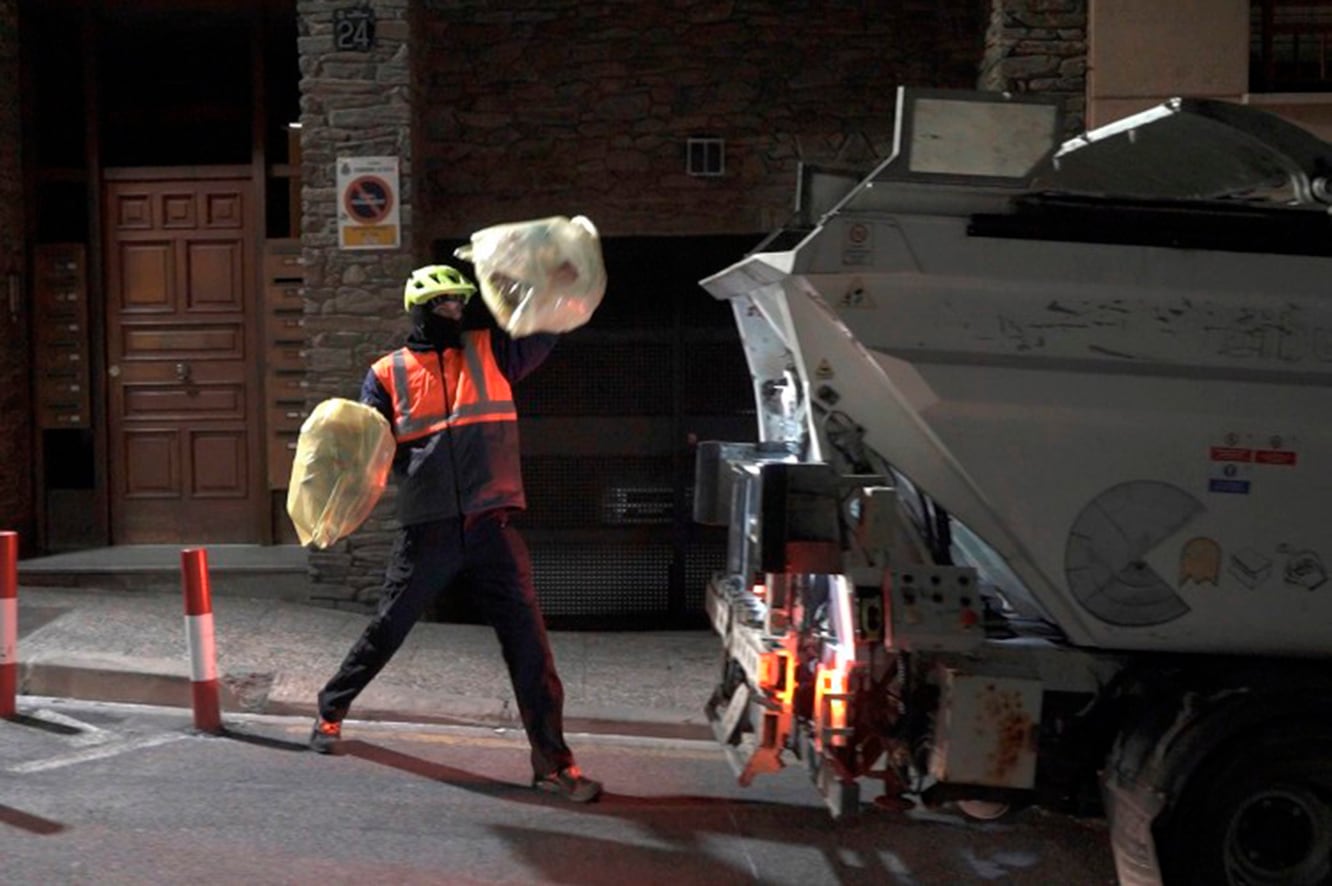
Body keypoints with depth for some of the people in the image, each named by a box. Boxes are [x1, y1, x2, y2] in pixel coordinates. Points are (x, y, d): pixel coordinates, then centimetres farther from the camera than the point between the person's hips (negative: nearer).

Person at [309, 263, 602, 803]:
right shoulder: (389, 374, 4)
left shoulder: (490, 351, 9)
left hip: (489, 527, 1)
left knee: (528, 640, -4)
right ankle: (331, 709, 38)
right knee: (386, 630, 12)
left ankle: (552, 762, 3)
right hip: (426, 531, -1)